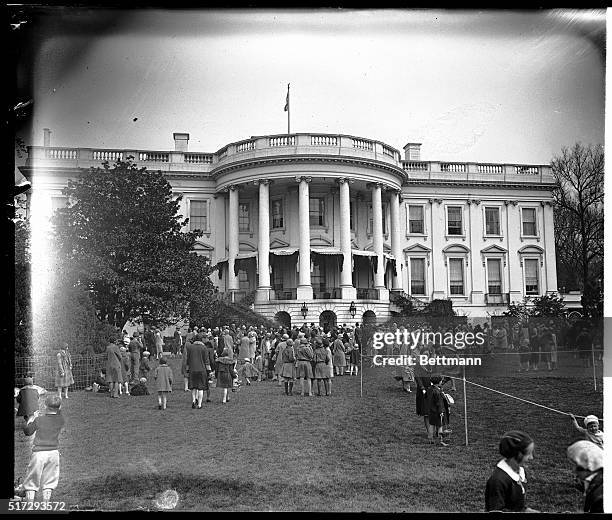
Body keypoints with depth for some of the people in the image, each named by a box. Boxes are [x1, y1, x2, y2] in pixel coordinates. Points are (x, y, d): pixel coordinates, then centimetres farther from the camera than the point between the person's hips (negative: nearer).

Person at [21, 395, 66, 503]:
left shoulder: (39, 420, -12)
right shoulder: (61, 420, -5)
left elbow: (27, 431, 3)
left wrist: (32, 418, 13)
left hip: (39, 452, -3)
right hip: (54, 453, 3)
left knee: (31, 482, 8)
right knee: (49, 482, 14)